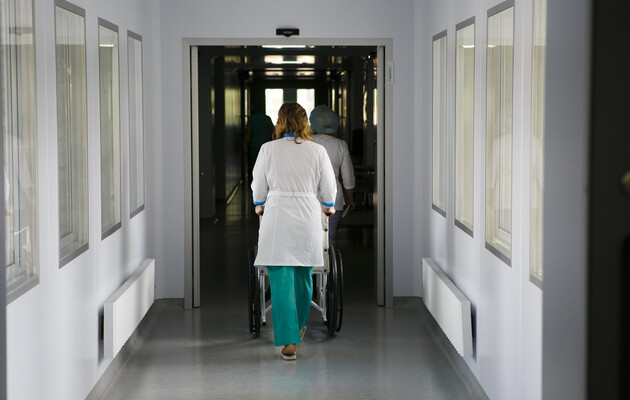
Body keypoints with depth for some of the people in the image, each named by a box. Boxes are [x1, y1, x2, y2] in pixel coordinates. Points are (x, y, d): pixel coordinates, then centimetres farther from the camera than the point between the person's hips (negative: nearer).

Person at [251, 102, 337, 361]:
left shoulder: (268, 149, -5)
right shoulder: (317, 151, -2)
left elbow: (258, 186, 5)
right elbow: (329, 189, 6)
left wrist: (259, 206, 26)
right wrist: (328, 207, 28)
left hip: (276, 216, -2)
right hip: (308, 218, 2)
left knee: (281, 280, -2)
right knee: (303, 275, 20)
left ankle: (289, 341, -9)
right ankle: (299, 325, 38)